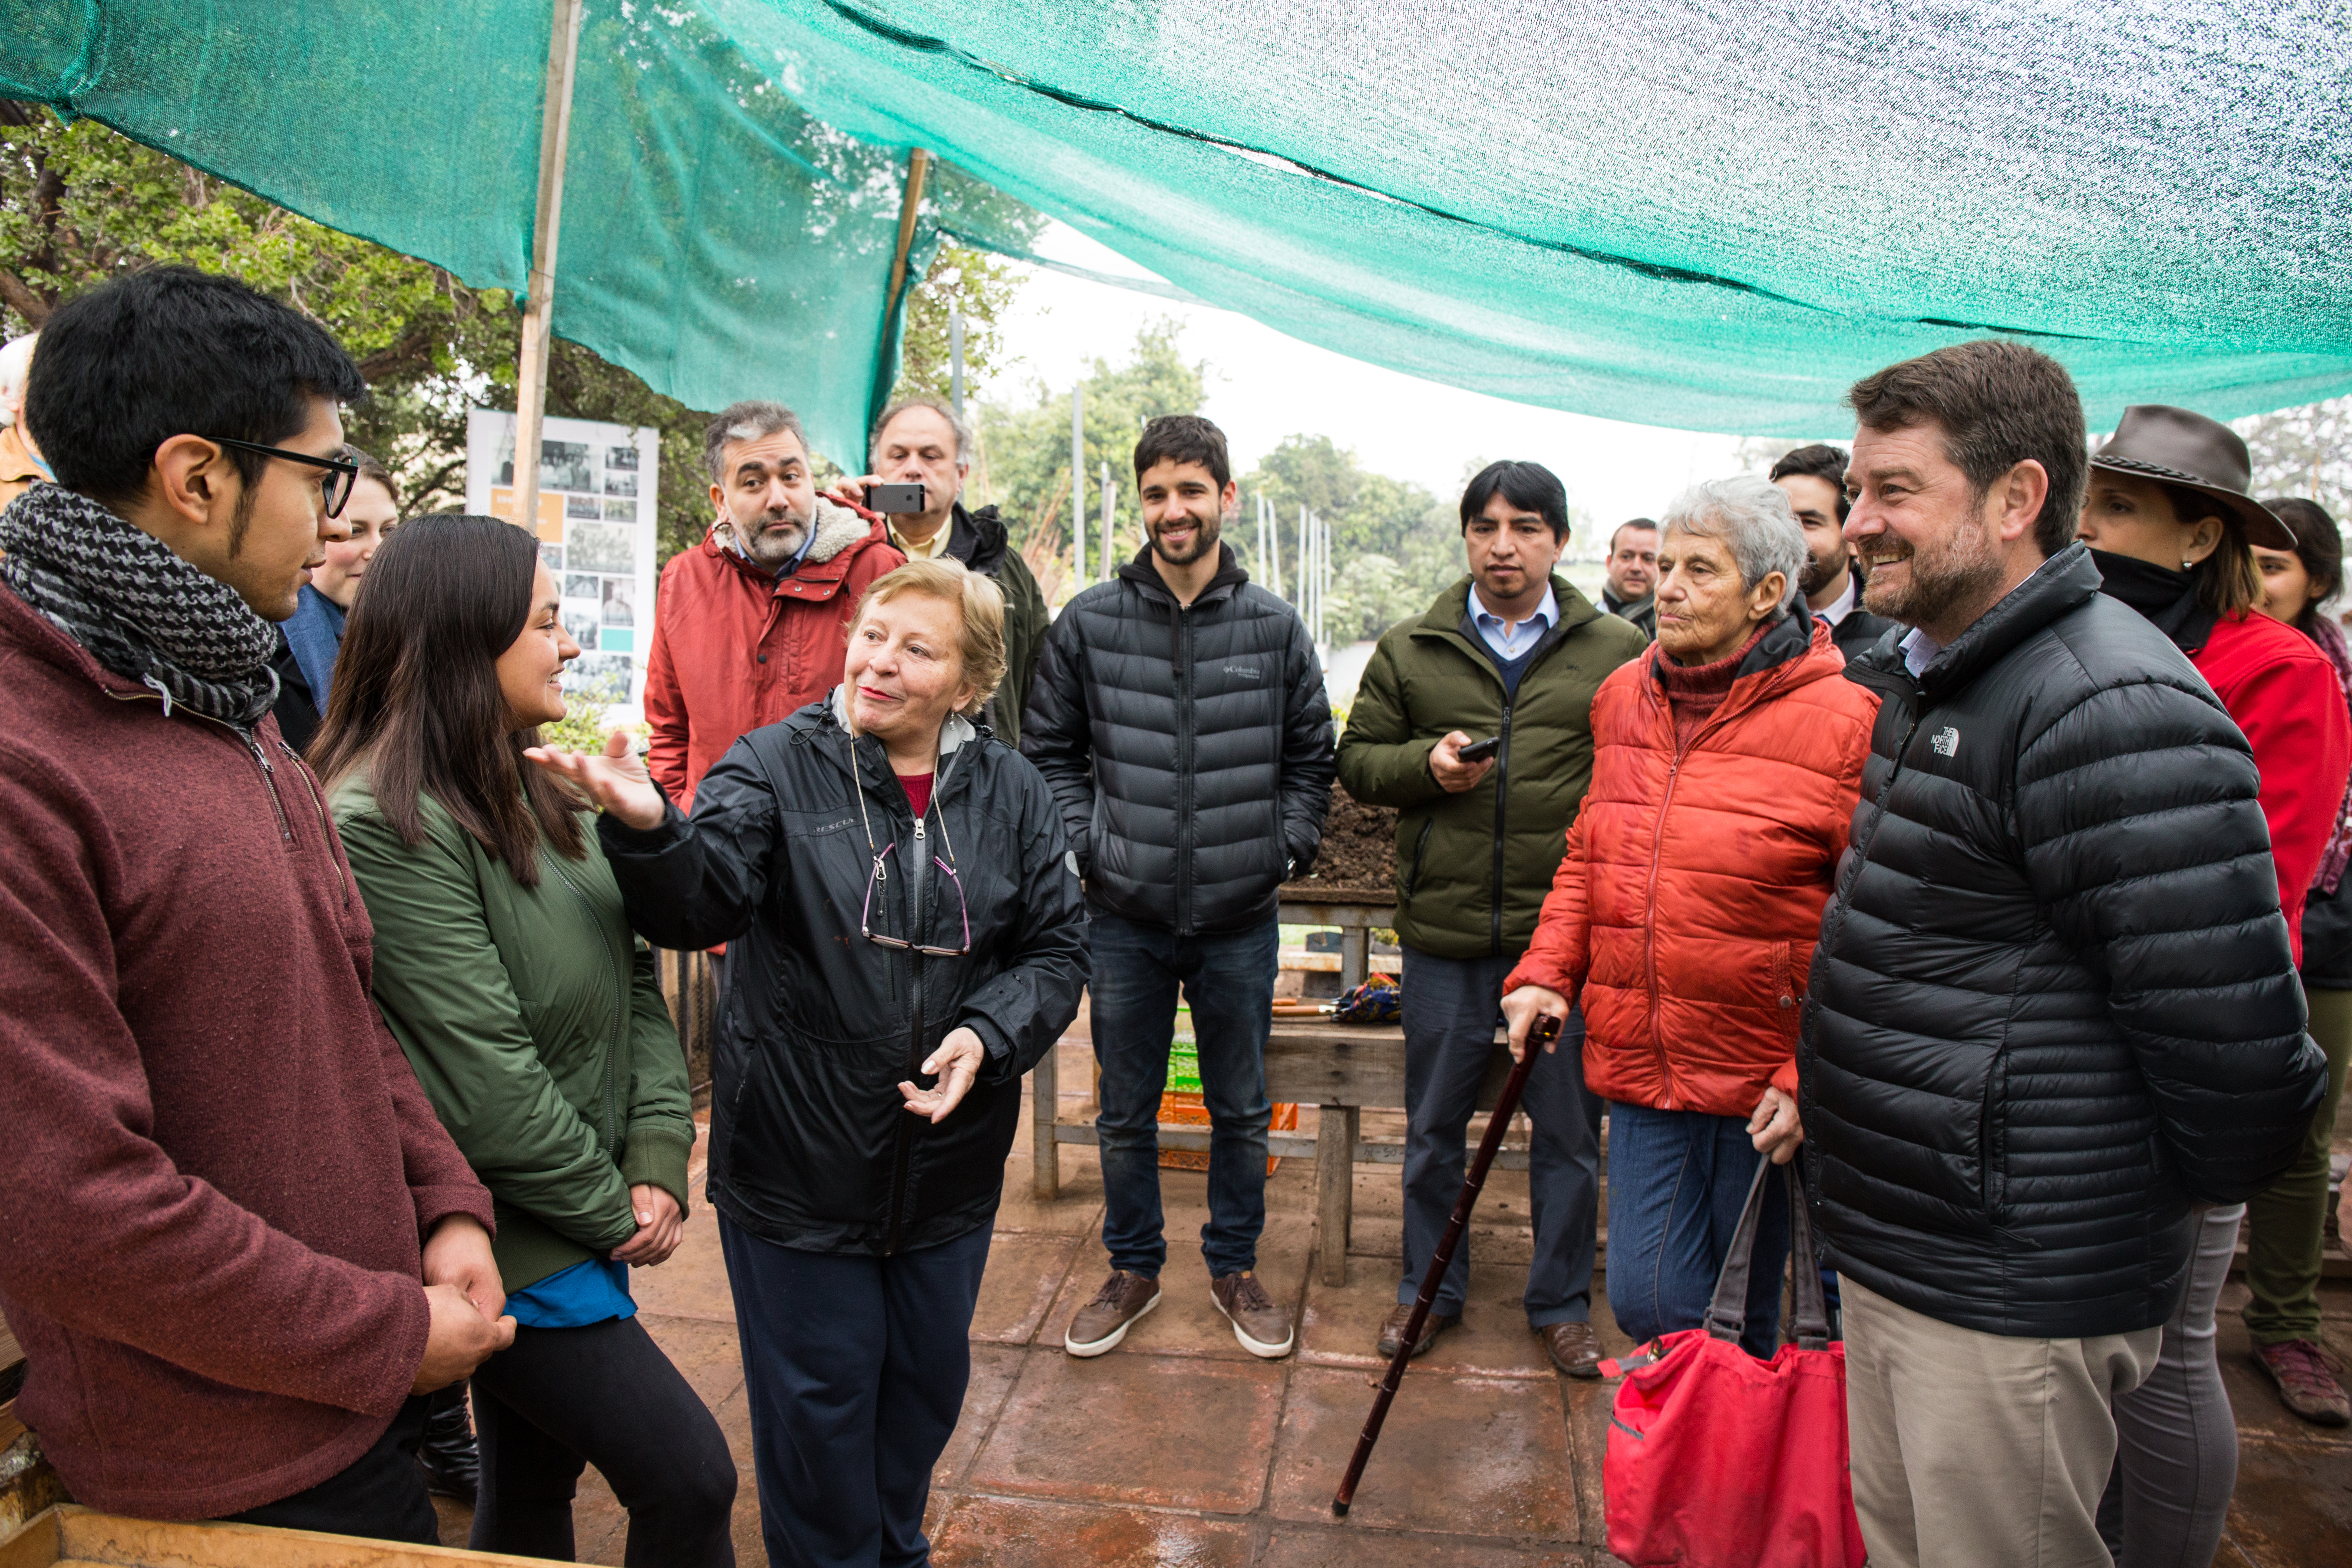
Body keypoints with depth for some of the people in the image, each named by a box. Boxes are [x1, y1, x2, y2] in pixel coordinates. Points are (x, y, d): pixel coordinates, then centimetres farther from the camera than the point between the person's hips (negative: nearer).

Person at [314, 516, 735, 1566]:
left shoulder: (539, 790, 6)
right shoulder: (385, 824, -21)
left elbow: (634, 979, 5)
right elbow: (481, 1076, -22)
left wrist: (659, 1164, -4)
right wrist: (612, 1213, -12)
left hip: (581, 1223, 8)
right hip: (511, 1241, -8)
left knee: (535, 1483, 21)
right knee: (689, 1478, -3)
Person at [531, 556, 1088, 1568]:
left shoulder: (1011, 794, -1)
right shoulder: (776, 767, -9)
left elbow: (1057, 951, 2)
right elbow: (699, 905, -23)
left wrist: (987, 1036, -16)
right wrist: (645, 828, -44)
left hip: (949, 1167, 4)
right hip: (801, 1161, -3)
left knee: (929, 1382, 23)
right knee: (819, 1398, 14)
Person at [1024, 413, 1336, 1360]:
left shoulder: (1275, 627, 0)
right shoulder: (1088, 623, -2)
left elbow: (1311, 755, 9)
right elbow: (1049, 749, 6)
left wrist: (1288, 848, 0)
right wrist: (1085, 846, -3)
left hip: (1240, 919, 1)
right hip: (1127, 916, 0)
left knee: (1242, 1110, 14)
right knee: (1126, 1112, 13)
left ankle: (1235, 1266, 35)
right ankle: (1133, 1269, 33)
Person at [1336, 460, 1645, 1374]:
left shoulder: (1618, 653, 2)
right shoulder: (1409, 651, 7)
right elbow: (1357, 760, 8)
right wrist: (1426, 764, -11)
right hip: (1444, 927, 1)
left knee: (1568, 1130, 12)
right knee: (1434, 1126, 14)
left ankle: (1561, 1301, 32)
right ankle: (1429, 1288, 33)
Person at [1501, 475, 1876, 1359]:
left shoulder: (1840, 721, -11)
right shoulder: (1623, 698, 7)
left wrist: (1812, 1077, -16)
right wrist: (1546, 971, 4)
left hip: (1765, 1078, -4)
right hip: (1642, 1065, 4)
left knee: (1745, 1311, 12)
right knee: (1647, 1300, 5)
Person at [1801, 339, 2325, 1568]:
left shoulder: (2113, 710, -22)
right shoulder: (1926, 680, 10)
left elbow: (2237, 1045, -23)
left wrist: (2124, 1210, -7)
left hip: (2011, 1308, -9)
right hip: (1892, 1260, 9)